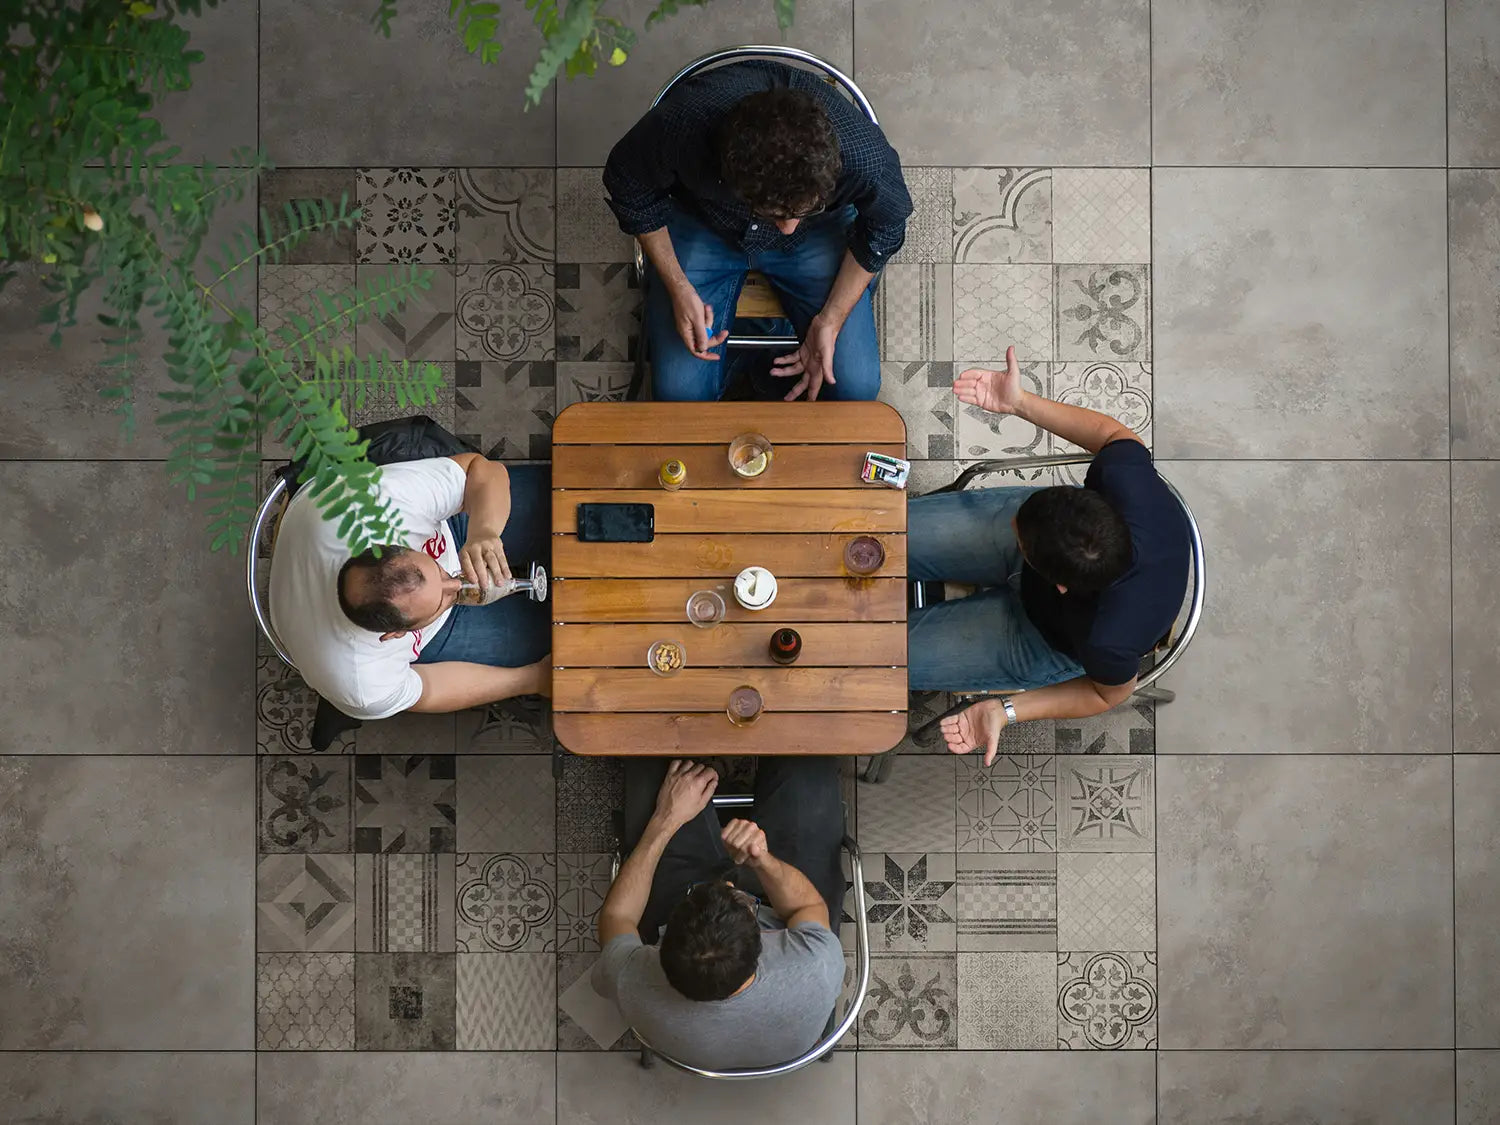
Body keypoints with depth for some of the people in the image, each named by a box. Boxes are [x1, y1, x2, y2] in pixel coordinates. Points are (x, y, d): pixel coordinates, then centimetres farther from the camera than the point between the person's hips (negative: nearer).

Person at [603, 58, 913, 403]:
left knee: (856, 385, -9)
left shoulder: (865, 158, -37)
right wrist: (679, 289, -19)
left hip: (819, 234, 1)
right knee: (680, 390, -11)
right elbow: (629, 188, -15)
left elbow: (884, 228, -11)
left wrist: (830, 321, -15)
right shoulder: (679, 126, -41)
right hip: (700, 224, 0)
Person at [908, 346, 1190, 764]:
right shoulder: (1128, 482, -39)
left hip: (1042, 637, -3)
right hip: (1050, 528, 3)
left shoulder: (1109, 639, -45)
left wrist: (1005, 711, -27)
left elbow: (1110, 693, -20)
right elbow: (1111, 432, -13)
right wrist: (1019, 402, -21)